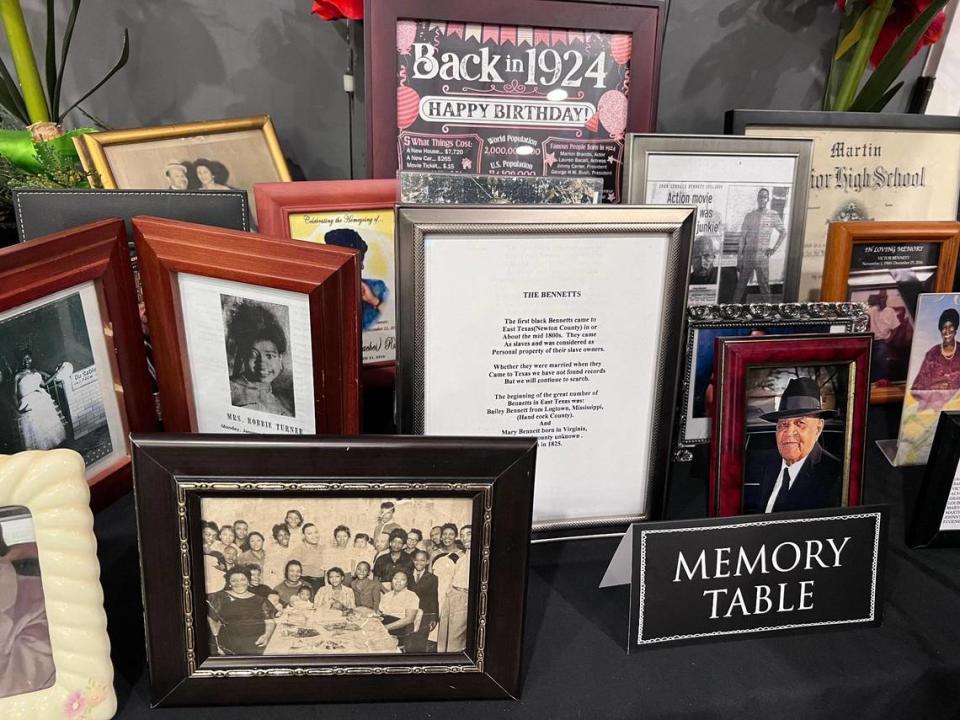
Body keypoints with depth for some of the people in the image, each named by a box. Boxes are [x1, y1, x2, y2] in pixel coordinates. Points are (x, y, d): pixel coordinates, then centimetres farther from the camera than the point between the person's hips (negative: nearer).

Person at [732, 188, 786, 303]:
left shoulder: (773, 215, 4)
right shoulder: (749, 215, 7)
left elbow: (783, 232, 14)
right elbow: (742, 237, 6)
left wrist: (775, 248, 4)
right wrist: (739, 258, 1)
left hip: (762, 255, -1)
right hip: (748, 255, 1)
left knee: (764, 285, -1)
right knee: (741, 284, 4)